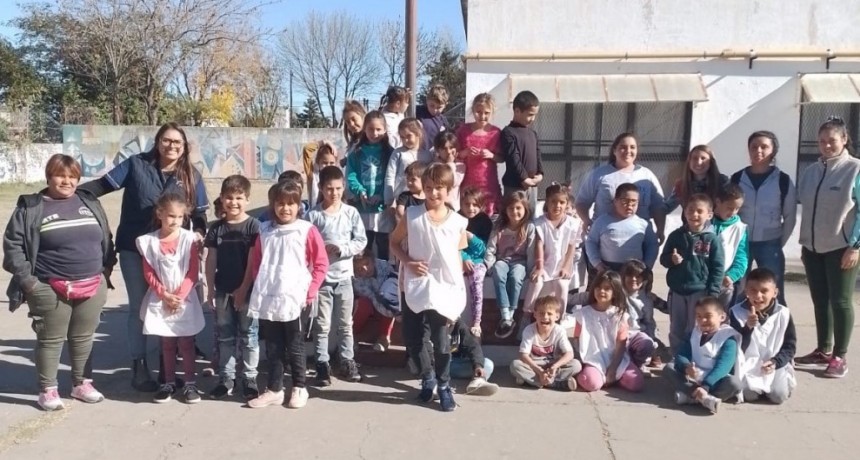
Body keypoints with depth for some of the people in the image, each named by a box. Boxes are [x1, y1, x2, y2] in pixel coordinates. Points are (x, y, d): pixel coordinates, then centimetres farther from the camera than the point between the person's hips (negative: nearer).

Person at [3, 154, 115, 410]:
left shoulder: (89, 202, 10)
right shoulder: (31, 207, -4)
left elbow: (106, 239, 15)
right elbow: (12, 245, -5)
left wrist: (106, 271, 8)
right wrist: (27, 279, -10)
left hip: (93, 287, 4)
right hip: (50, 290, -4)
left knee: (83, 338, 14)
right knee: (50, 339, 7)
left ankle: (82, 383, 27)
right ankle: (47, 389, 19)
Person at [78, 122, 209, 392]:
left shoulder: (192, 176, 4)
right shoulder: (137, 165, -3)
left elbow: (199, 214, 6)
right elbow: (103, 185, -4)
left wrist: (199, 234, -13)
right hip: (134, 249, -2)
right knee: (140, 308, 6)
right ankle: (139, 367, 18)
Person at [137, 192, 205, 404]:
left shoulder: (190, 239, -6)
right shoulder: (149, 241, -3)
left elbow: (193, 272, -6)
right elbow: (148, 273, -2)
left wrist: (179, 295, -13)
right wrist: (164, 294, -12)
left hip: (185, 300, -1)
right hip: (160, 301, 1)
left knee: (186, 344, 5)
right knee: (167, 344, 12)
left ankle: (190, 384, 13)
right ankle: (169, 383, 22)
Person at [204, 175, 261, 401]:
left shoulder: (253, 226, -7)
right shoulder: (216, 228, 4)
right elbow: (211, 260, 7)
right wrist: (210, 288, 4)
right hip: (223, 290, 4)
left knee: (249, 335, 5)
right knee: (225, 336, 11)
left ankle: (249, 379, 14)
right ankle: (226, 378, 21)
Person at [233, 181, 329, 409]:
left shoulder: (307, 230, -4)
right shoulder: (264, 231, 7)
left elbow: (321, 263, -2)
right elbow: (255, 264, 14)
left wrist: (310, 291, -6)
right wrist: (249, 289, 11)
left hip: (295, 300, -3)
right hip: (267, 300, 3)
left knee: (295, 348, 7)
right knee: (273, 348, 11)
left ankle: (299, 388, 23)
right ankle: (274, 389, 23)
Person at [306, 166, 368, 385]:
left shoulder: (351, 213, -2)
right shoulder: (313, 215, -6)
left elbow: (361, 241, -3)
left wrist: (342, 249, -16)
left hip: (344, 276, 2)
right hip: (320, 277, -2)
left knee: (345, 324, 13)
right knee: (321, 325, 6)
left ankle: (347, 362, 24)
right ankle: (322, 364, 16)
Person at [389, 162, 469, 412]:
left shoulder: (458, 222, -4)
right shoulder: (411, 215, -4)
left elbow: (459, 256, 9)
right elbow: (394, 242, 6)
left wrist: (459, 292, 6)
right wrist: (408, 262, -10)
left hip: (443, 289, -1)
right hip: (414, 287, 1)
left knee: (441, 341, 0)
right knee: (411, 337, 8)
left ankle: (444, 385, 22)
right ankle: (427, 376, 34)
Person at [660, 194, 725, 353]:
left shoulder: (712, 239, -7)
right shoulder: (676, 235, 1)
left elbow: (718, 267, -6)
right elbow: (663, 259, 8)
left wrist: (713, 293, -11)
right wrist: (671, 259, -16)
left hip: (700, 292, -3)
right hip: (677, 291, 3)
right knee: (676, 331, 14)